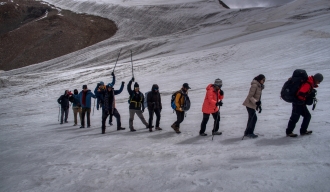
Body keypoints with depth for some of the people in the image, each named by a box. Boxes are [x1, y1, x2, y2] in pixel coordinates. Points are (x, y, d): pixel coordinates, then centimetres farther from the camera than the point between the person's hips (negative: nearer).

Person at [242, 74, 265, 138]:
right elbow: (250, 96, -20)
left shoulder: (260, 86, 14)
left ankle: (247, 132, 23)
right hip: (250, 104, -10)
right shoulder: (255, 85, -16)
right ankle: (249, 133, 1)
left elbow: (258, 97, 18)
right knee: (254, 118, -8)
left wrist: (259, 106, 15)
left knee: (251, 118, 13)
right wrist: (256, 102, -30)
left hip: (252, 104, 10)